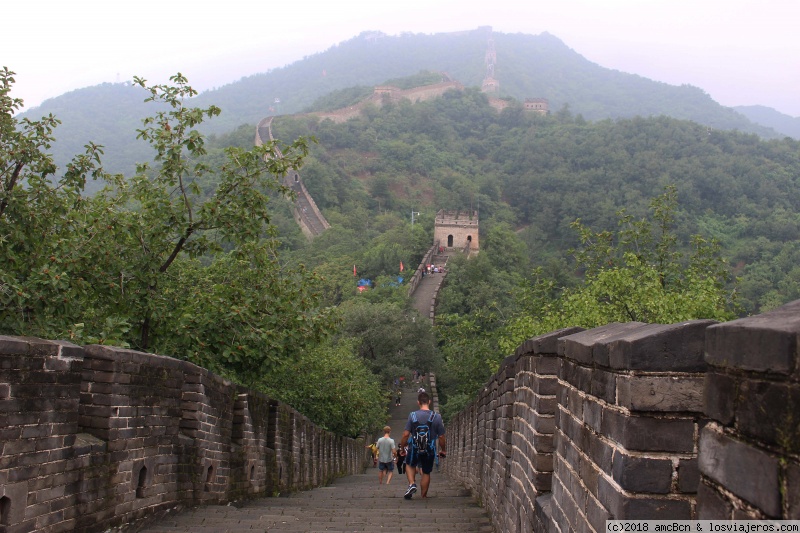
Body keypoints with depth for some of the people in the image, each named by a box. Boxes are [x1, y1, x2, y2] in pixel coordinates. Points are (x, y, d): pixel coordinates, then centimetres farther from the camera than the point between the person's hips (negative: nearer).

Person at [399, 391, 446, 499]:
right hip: (429, 450, 0)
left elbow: (406, 435, -10)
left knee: (410, 465, 27)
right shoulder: (437, 417, -10)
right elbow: (441, 437, -5)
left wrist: (402, 448, 5)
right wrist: (443, 450, 11)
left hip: (414, 449, 0)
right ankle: (424, 496, 24)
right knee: (426, 473, 18)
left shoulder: (412, 415, -10)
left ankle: (412, 483, 4)